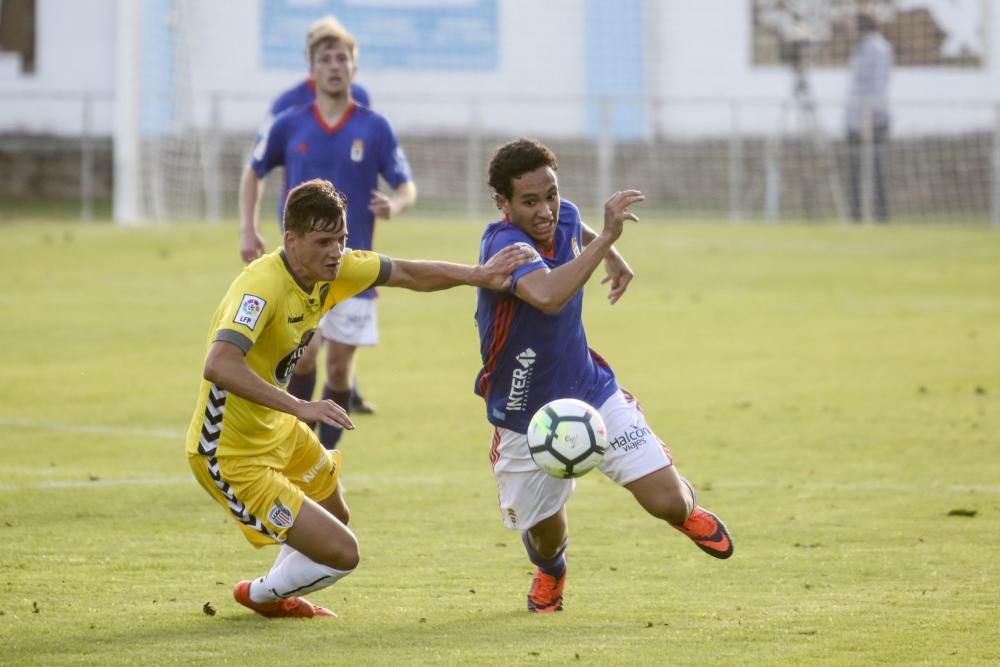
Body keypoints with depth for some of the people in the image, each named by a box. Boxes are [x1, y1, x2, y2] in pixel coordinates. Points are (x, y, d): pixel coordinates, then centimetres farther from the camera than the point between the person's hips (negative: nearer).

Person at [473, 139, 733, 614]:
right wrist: (606, 237, -49)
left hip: (590, 392, 4)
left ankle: (684, 506, 30)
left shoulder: (564, 217, -8)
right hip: (524, 419, -4)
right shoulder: (505, 245, -30)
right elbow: (548, 296, -53)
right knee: (546, 536, 11)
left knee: (667, 502, -9)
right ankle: (550, 572, 49)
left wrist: (612, 256, 16)